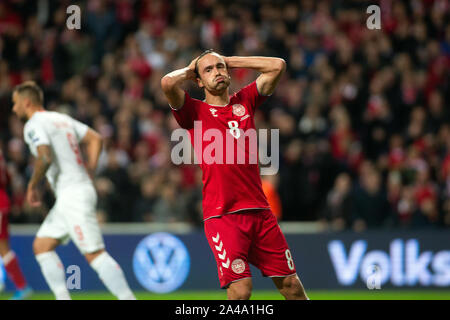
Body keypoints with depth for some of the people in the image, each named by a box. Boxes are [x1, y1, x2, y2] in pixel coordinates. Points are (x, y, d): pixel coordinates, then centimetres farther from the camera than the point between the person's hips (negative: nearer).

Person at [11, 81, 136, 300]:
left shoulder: (34, 126, -9)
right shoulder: (62, 119, 19)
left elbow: (45, 158, -25)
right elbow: (95, 139, 19)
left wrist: (32, 187, -10)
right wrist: (89, 173, 16)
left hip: (72, 196, -10)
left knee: (94, 254, -13)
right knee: (41, 245, 12)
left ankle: (128, 297, -17)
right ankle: (62, 298, 6)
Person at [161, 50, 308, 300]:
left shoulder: (244, 102, 15)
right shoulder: (195, 111, 4)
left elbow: (277, 66, 12)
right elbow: (168, 83, -14)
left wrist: (229, 61, 15)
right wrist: (189, 70, 7)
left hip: (259, 210, 4)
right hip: (222, 214, -4)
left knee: (291, 284, 6)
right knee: (241, 288, -18)